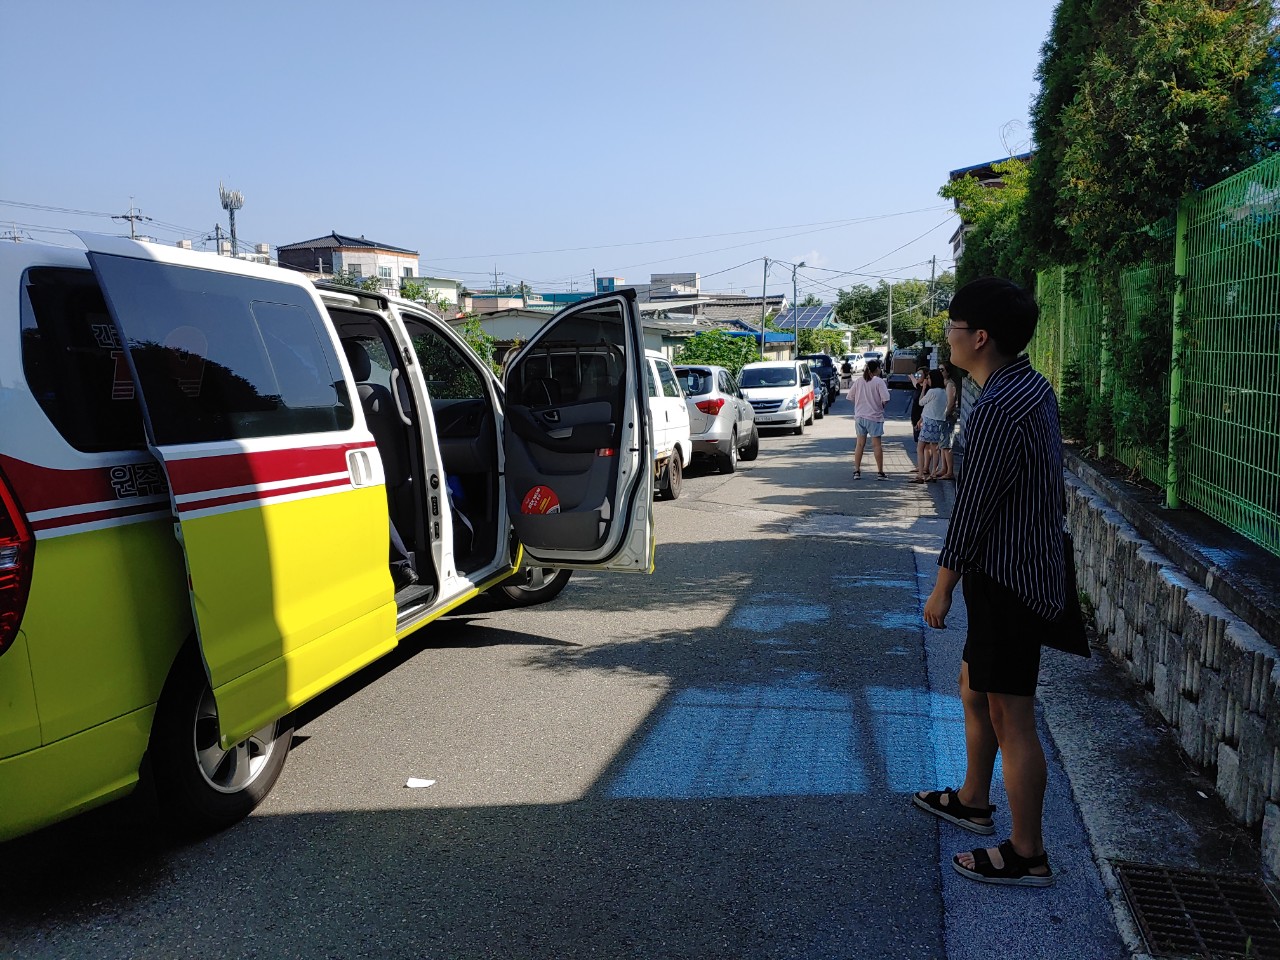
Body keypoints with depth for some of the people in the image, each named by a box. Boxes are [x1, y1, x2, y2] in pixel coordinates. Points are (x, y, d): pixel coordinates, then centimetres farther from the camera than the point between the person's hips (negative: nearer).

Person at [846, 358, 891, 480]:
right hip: (874, 417, -4)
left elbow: (850, 397, 6)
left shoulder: (858, 381, 2)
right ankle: (880, 472, 7)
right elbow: (885, 400, -17)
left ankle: (856, 471, 11)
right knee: (876, 444, 3)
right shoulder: (879, 382, -11)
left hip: (859, 416, 4)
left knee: (860, 444, 11)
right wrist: (882, 407, 3)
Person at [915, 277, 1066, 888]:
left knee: (1011, 720, 3)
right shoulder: (1034, 388, 7)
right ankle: (973, 801, 41)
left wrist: (942, 588, -11)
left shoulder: (998, 410, -25)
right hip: (1029, 569, 10)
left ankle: (1027, 855, 18)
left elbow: (971, 511, -21)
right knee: (974, 689, 24)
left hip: (1007, 582, -10)